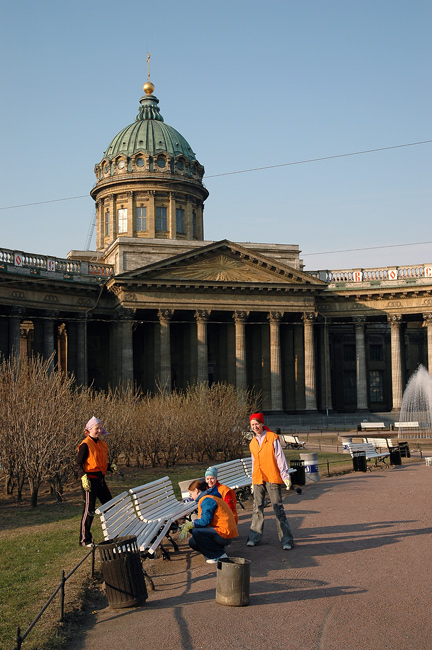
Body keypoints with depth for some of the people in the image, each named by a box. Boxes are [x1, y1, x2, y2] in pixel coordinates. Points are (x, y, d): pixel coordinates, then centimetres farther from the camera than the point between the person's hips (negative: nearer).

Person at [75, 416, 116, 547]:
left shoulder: (102, 444, 14)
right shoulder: (85, 445, -11)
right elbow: (77, 464, -13)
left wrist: (111, 467, 5)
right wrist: (83, 477, -24)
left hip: (100, 479, 8)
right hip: (89, 481, -8)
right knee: (89, 510, -5)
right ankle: (84, 540, 5)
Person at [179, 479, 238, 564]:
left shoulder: (207, 500, -15)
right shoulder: (209, 498, 19)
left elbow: (205, 521, -23)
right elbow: (204, 519, 20)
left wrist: (189, 525, -11)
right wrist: (188, 525, 13)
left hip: (224, 532, -10)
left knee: (196, 532, -23)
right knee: (193, 543, 8)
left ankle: (219, 556, -13)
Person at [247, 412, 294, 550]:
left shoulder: (272, 438, -3)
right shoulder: (253, 443, 13)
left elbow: (280, 457, -5)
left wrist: (285, 476, -9)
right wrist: (253, 481, 21)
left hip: (272, 477, -5)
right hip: (258, 479, 5)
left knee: (278, 508, -5)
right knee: (257, 508, 6)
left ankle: (286, 539, -2)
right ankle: (254, 537, 14)